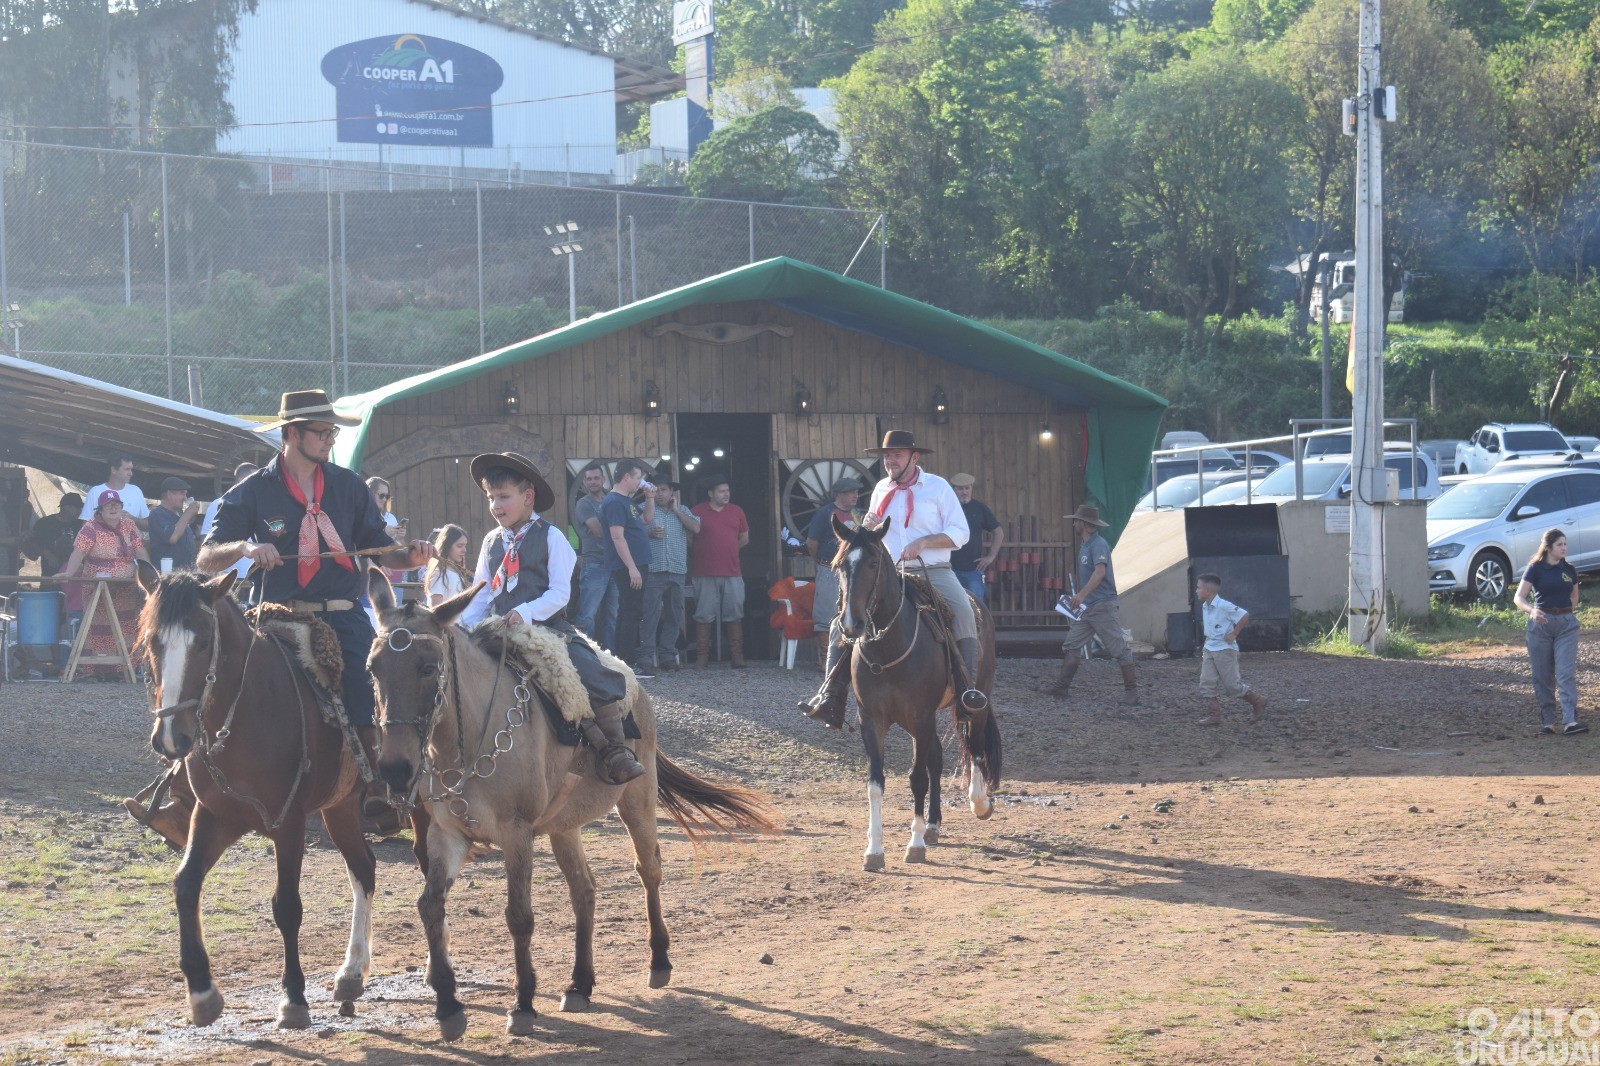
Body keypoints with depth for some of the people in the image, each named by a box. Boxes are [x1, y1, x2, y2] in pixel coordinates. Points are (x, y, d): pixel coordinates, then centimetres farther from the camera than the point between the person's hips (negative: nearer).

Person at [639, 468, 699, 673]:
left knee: (674, 615, 6)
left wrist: (676, 510, 2)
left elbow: (696, 528, 1)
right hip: (653, 570, -4)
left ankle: (667, 655, 12)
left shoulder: (683, 510, 17)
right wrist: (649, 533, -14)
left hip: (678, 571, 4)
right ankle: (646, 656, -11)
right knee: (651, 613, -10)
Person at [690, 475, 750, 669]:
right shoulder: (698, 511, 0)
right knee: (704, 616, 0)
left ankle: (737, 655, 6)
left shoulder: (736, 511, 10)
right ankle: (702, 656, 3)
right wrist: (704, 552, 4)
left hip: (732, 573, 3)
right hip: (705, 574, -3)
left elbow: (744, 538, 18)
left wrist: (729, 550, 12)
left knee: (734, 615, 3)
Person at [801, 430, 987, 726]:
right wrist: (867, 527, 1)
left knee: (963, 611, -34)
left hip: (934, 572, -4)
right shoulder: (881, 489, 13)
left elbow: (960, 533, -4)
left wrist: (923, 542, -18)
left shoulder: (937, 486, 0)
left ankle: (969, 686, -36)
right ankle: (831, 697, -10)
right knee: (841, 623, -9)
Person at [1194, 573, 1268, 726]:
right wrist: (1207, 644, 15)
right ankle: (1215, 715, 3)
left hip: (1225, 649, -8)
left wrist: (1234, 634, -17)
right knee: (1207, 683, 0)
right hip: (1209, 649, 8)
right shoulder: (1205, 607, 7)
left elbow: (1245, 615, -20)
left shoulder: (1223, 606, -20)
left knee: (1232, 685, -2)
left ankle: (1257, 701, 17)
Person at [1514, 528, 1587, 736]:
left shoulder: (1568, 569, 9)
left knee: (1567, 673, -10)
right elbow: (1519, 598, -11)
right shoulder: (1535, 569, -3)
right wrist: (1531, 610, -30)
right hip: (1541, 623, -2)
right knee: (1543, 676, 1)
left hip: (1566, 625, 2)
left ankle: (1570, 721, -19)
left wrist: (1569, 612, 10)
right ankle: (1548, 722, 8)